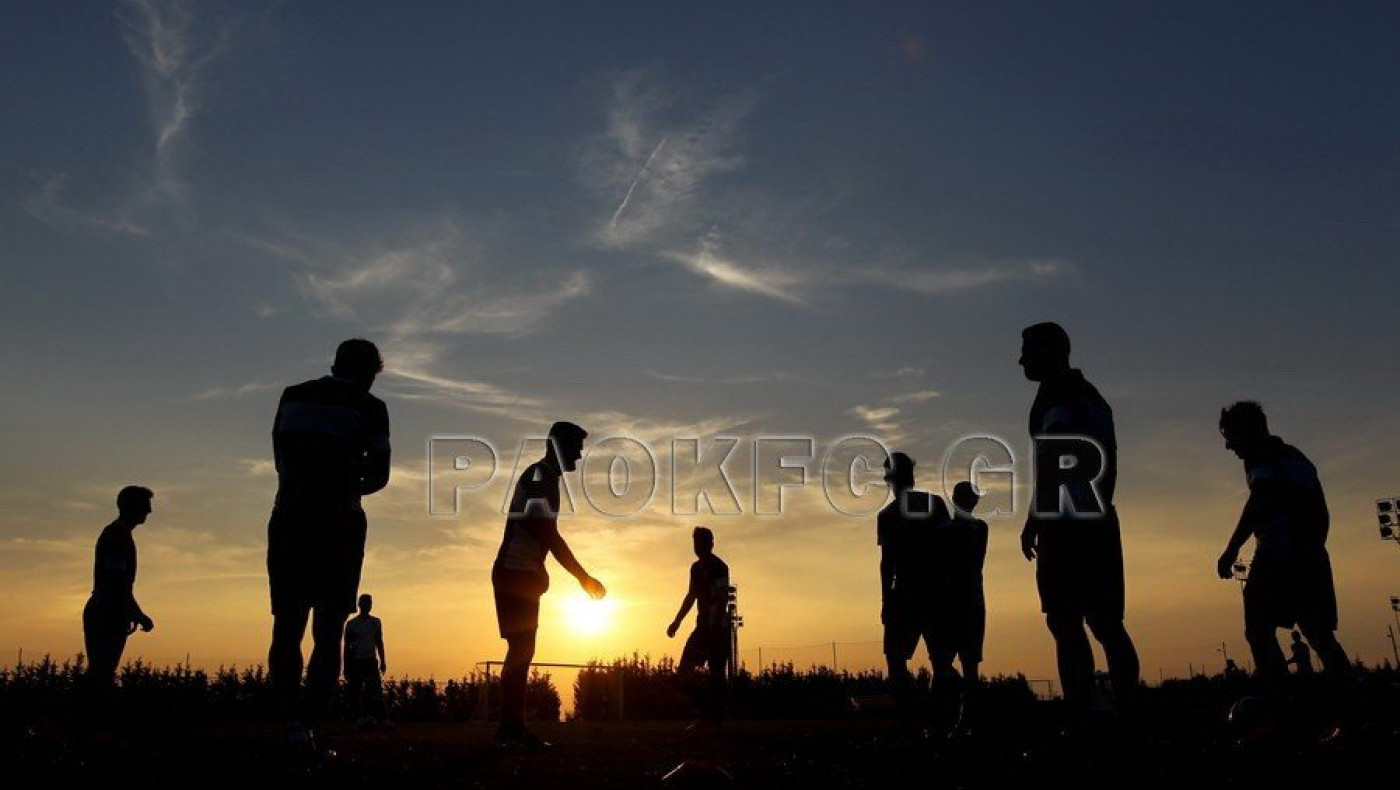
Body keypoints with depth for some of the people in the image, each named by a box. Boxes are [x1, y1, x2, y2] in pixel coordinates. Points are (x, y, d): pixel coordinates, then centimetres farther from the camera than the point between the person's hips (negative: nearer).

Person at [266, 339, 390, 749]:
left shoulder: (293, 396, 12)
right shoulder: (369, 408, 2)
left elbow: (281, 461, 14)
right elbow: (378, 476, 1)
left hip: (289, 521, 3)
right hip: (339, 524, -2)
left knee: (286, 627, 9)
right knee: (328, 631, 4)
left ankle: (293, 720, -5)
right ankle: (310, 725, -4)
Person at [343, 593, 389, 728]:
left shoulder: (376, 622, 11)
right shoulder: (352, 624, 3)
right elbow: (347, 645, 4)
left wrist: (383, 661, 10)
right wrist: (346, 666, 0)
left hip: (371, 660, 1)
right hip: (356, 661, -1)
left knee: (376, 690, -8)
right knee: (356, 692, -3)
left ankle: (383, 719, -14)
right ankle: (360, 718, 0)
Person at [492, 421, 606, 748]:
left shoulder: (545, 478, 17)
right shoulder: (540, 476, -13)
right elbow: (549, 536, -19)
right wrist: (583, 577, -16)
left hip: (521, 575, 10)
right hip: (514, 574, -10)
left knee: (522, 650, 9)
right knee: (521, 649, -10)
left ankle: (512, 726, 12)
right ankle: (511, 727, -7)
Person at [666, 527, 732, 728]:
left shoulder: (719, 567, -9)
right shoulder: (696, 568, 16)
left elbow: (722, 598, -17)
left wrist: (713, 625, -25)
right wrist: (677, 621, 24)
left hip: (718, 628, -9)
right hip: (702, 627, 9)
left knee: (716, 674, -7)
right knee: (684, 671, 5)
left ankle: (714, 719, -1)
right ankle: (707, 714, 12)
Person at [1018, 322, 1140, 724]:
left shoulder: (1057, 396, -5)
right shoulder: (1092, 397, 24)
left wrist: (1033, 521, -16)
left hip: (1067, 524, -9)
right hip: (1098, 520, 9)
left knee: (1066, 623, -11)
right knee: (1105, 623, 8)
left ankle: (1081, 718, -14)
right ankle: (1129, 711, 5)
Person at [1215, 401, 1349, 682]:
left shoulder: (1262, 453, 2)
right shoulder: (1296, 456, 28)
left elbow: (1260, 499, -14)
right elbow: (1321, 514, 28)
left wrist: (1232, 549, -17)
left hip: (1278, 552, -9)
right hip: (1312, 555, 9)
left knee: (1259, 630, -12)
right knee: (1320, 635, 9)